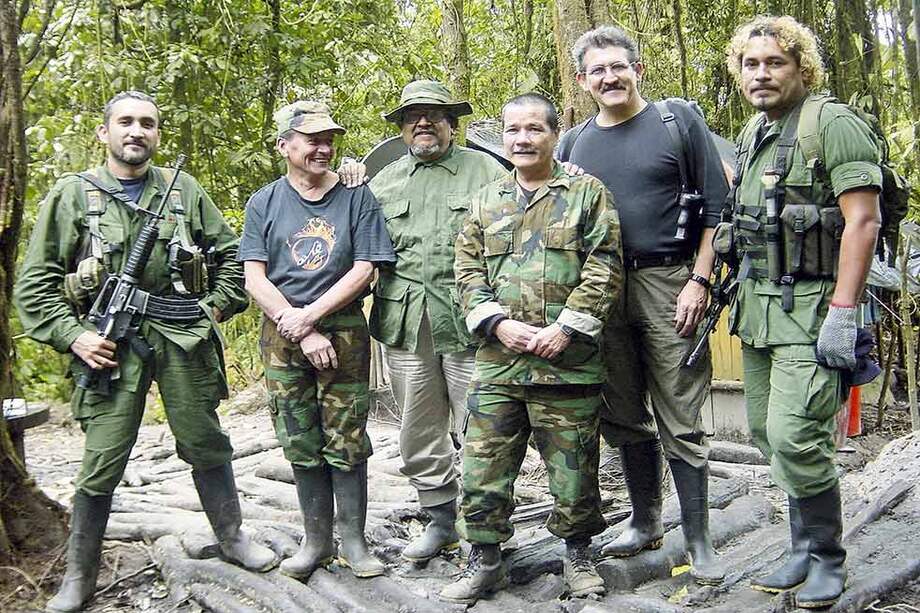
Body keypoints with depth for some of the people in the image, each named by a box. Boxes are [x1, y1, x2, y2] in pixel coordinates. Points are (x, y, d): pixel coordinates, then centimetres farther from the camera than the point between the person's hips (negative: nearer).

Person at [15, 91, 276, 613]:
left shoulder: (183, 190, 10)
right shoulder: (73, 194, 4)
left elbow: (230, 253, 16)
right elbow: (36, 281, 4)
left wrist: (215, 310, 6)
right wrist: (71, 335, -6)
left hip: (185, 339, 2)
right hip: (112, 342, -2)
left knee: (207, 446, 11)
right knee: (102, 464, -1)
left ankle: (232, 537, 28)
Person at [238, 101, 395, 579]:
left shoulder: (356, 197, 2)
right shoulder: (264, 204, 6)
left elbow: (363, 270, -4)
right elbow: (254, 278, -1)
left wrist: (308, 316, -12)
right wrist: (302, 334, -11)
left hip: (344, 334, -1)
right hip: (283, 340, 2)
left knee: (346, 442, 2)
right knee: (301, 445, 8)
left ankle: (353, 540, 14)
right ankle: (316, 539, 21)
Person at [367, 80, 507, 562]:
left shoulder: (486, 171, 6)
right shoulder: (383, 183, 16)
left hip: (469, 322, -4)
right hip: (406, 324, 4)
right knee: (418, 432, 11)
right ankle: (441, 517, 25)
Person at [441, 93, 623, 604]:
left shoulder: (587, 193, 4)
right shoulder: (485, 202, 14)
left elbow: (604, 269, -4)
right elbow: (467, 272, 9)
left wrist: (567, 328, -13)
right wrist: (498, 323, -7)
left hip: (568, 363, -3)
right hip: (497, 362, 3)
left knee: (573, 467, 7)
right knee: (483, 467, 5)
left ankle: (577, 554, 28)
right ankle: (485, 561, 21)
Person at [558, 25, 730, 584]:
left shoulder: (678, 120, 3)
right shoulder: (574, 143, 13)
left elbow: (717, 206, 0)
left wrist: (699, 281, -9)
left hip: (667, 285, -4)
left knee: (680, 421, -2)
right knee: (625, 420, 10)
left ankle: (699, 540, 8)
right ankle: (646, 522, 25)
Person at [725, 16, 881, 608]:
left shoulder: (833, 124, -9)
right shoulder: (752, 135, 15)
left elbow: (863, 220, -16)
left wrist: (843, 313, -21)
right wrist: (739, 294, 19)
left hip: (811, 308, -8)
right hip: (760, 308, 8)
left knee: (794, 434, -12)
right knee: (768, 433, 10)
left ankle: (827, 559, 8)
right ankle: (806, 549, 25)